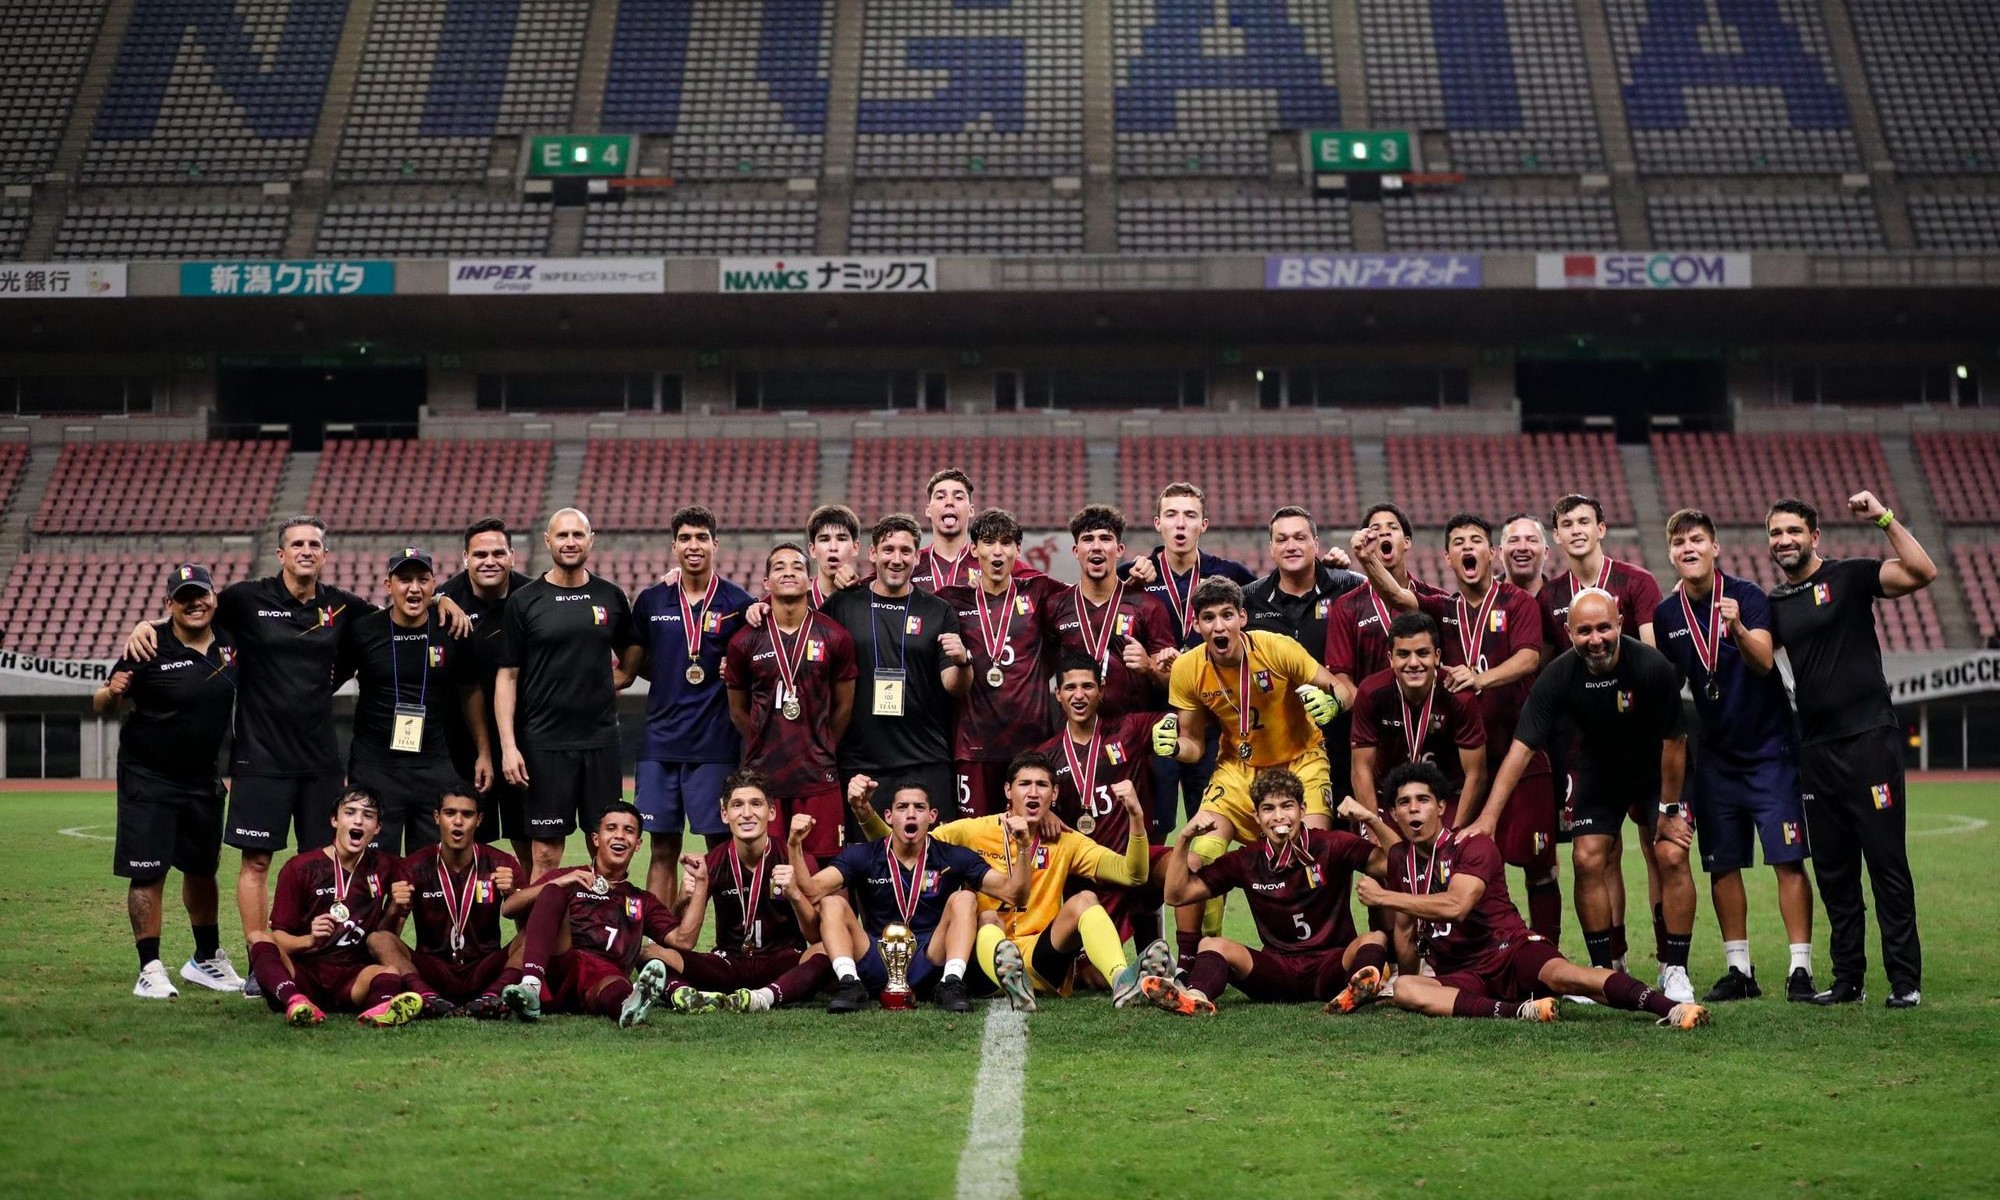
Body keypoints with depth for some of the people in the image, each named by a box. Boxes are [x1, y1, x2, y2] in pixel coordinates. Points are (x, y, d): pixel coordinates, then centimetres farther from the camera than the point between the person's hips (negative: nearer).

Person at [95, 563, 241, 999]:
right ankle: (150, 970, 3)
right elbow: (101, 706, -10)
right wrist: (112, 692, -31)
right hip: (147, 778, -5)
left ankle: (206, 959, 30)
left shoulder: (231, 644, -1)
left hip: (203, 778, 5)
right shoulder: (150, 648, -14)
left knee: (202, 869, 16)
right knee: (148, 873, -6)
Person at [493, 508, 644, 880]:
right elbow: (506, 677, -2)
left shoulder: (611, 597, 8)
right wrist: (508, 745, -9)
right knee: (545, 855, -1)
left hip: (601, 741, 3)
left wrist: (615, 680, 4)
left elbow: (631, 654, 24)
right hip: (545, 744, -3)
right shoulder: (524, 601, 0)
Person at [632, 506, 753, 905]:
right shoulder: (651, 601, 10)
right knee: (662, 849, 7)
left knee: (721, 844, 1)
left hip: (716, 744, -3)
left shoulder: (738, 604, 1)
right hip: (661, 742, 3)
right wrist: (676, 676, 6)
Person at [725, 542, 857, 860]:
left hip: (817, 777, -1)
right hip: (761, 775, 1)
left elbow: (843, 707, 9)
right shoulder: (745, 642, 2)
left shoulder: (835, 639, 1)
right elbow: (738, 712, 12)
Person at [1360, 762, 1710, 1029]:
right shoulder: (1401, 860, 12)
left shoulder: (1474, 845, -7)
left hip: (1511, 950, -4)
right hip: (1463, 978, 4)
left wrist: (1383, 896, -17)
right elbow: (1406, 928, 26)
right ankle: (1518, 1011, -41)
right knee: (1404, 990, -28)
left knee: (1559, 974, -36)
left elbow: (1455, 906, -24)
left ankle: (1673, 1008, -46)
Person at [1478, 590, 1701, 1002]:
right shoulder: (1559, 676, -24)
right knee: (1588, 860, -7)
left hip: (1657, 768, -2)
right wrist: (1488, 817, -29)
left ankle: (1674, 971, 1)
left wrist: (1669, 808, -11)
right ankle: (1605, 969, 6)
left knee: (1673, 857, -13)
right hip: (1599, 768, 2)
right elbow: (1522, 746, -24)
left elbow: (1673, 742, -18)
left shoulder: (1653, 667, -30)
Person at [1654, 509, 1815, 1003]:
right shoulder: (1667, 615, 2)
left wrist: (1738, 628, -45)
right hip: (1715, 755, 4)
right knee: (1722, 866, 6)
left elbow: (1763, 661, -26)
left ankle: (1800, 968, -1)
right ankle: (1739, 969, 14)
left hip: (1769, 749, -4)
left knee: (1788, 861, -6)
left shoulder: (1746, 596, -11)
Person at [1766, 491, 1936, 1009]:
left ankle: (1906, 981, 3)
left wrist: (1884, 519, -20)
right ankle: (1848, 979, 18)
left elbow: (1922, 573, -17)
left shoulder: (1850, 576, -3)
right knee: (1832, 870, 10)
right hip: (1815, 748, 6)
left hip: (1868, 739, -6)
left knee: (1887, 863, -3)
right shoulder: (1775, 603, 14)